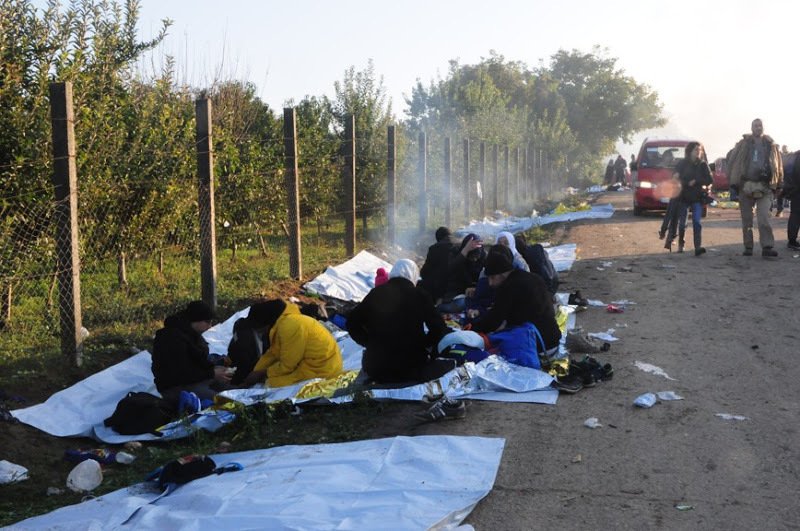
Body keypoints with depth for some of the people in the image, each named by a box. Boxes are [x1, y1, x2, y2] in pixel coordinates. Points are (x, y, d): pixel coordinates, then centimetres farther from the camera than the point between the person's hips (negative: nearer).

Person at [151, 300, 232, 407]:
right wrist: (212, 374, -21)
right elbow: (180, 373, -25)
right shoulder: (173, 338, -24)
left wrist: (214, 368, 1)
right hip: (176, 388, -10)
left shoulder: (191, 333, 8)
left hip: (198, 381, 10)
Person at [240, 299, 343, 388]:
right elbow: (272, 354, 12)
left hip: (320, 368, -10)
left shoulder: (290, 326, -26)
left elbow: (287, 365, -21)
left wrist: (263, 373, -7)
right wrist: (255, 373, 5)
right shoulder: (284, 321, 6)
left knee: (274, 382, -13)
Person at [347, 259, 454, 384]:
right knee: (449, 362, 16)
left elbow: (352, 323, 5)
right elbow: (439, 329, -4)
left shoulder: (376, 293, 3)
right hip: (412, 367, -4)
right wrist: (423, 345, 13)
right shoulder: (419, 296, -3)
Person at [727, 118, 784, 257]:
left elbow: (778, 165, 12)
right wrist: (734, 183, -2)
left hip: (764, 187, -1)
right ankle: (748, 248, 13)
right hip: (745, 186, 1)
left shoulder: (771, 145, 9)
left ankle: (767, 247, -17)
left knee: (764, 218, -13)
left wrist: (778, 184, 7)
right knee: (746, 220, 6)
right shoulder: (743, 144, 5)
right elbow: (732, 163, 4)